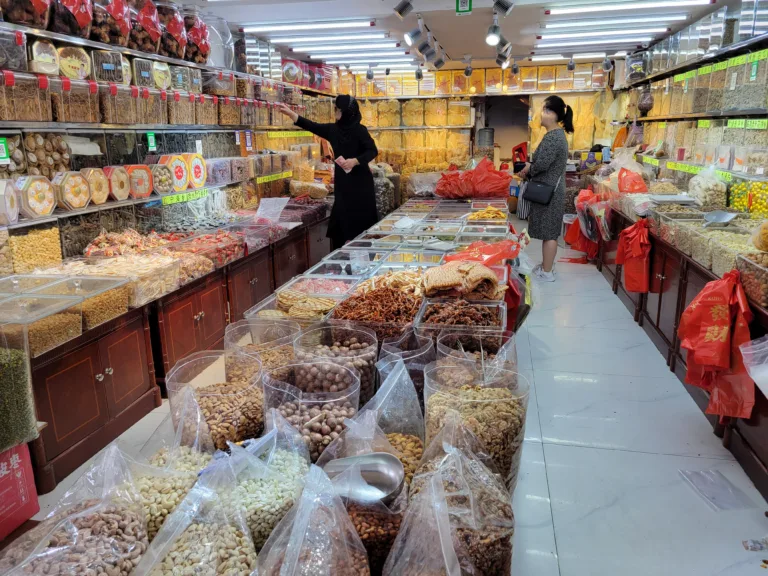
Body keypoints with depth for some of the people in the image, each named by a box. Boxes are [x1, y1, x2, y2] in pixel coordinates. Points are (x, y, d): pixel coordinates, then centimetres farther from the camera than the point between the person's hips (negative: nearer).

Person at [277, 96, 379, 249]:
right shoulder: (334, 129, 8)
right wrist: (290, 113, 9)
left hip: (359, 182, -6)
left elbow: (373, 151, -11)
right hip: (342, 181, 6)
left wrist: (355, 161, -23)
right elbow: (312, 126, 12)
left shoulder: (359, 130, -10)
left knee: (359, 220, -3)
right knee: (342, 220, 7)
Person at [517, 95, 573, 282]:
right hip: (551, 190, 10)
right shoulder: (557, 134, 13)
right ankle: (547, 265, 27)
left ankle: (546, 272, 6)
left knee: (548, 233, -2)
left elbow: (542, 164, -26)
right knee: (549, 231, 17)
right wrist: (530, 167, 1)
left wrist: (528, 169, -5)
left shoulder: (552, 137, -20)